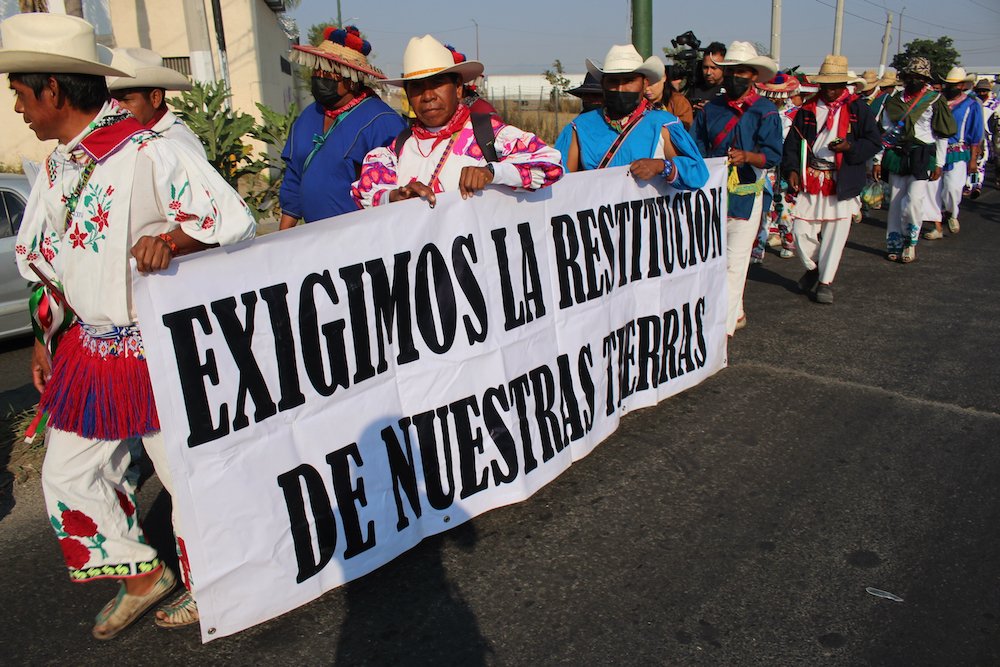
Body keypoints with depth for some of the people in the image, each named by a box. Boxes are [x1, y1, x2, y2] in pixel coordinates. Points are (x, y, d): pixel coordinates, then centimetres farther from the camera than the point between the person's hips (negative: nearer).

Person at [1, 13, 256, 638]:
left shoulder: (149, 152, -15)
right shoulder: (56, 167, 11)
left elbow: (234, 218, -19)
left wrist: (170, 240, -36)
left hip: (158, 352, -8)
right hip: (90, 349, 8)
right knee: (68, 475, 13)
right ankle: (143, 573, 32)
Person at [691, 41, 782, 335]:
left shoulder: (765, 111, -3)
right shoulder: (711, 109, 10)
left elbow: (773, 155, -13)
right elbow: (697, 148, 13)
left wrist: (746, 156, -32)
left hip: (746, 198, -5)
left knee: (735, 264, -7)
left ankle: (724, 326, -4)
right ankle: (736, 313, 30)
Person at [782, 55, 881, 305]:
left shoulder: (858, 107, 3)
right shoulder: (808, 109, 9)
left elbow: (874, 142, 2)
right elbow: (793, 142, 9)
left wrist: (849, 147, -16)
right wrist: (792, 169, -5)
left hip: (842, 181, -2)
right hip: (810, 178, 2)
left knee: (835, 233, 2)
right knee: (802, 230, 0)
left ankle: (825, 281, 16)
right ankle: (813, 268, 28)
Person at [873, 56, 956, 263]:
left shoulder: (935, 101, 2)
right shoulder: (894, 101, 9)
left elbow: (942, 136, 2)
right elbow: (885, 133, 9)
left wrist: (939, 164, -3)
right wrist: (878, 160, 2)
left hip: (922, 157, -3)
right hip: (896, 156, 3)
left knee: (914, 200, -15)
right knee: (895, 201, 5)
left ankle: (911, 241, 6)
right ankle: (894, 244, 15)